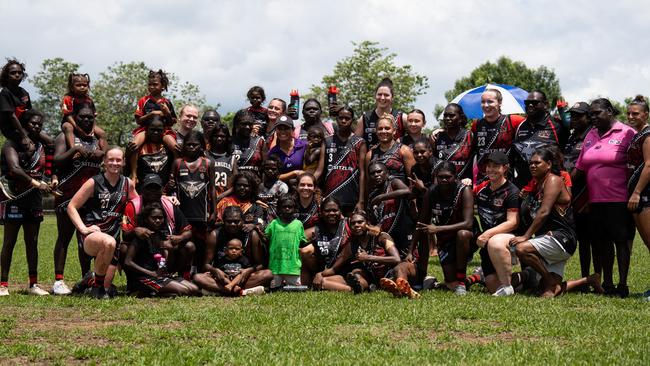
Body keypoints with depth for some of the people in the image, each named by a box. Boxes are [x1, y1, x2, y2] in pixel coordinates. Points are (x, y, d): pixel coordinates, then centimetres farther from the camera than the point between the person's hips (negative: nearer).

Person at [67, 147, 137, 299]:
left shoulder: (128, 184, 9)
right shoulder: (94, 183, -3)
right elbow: (71, 206, -3)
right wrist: (83, 228, -15)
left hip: (112, 234, 5)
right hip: (90, 234, -5)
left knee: (106, 286, 1)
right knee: (109, 242, -40)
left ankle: (90, 279, 39)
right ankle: (97, 285, -18)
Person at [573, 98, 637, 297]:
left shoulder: (627, 133, -4)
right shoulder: (590, 135, 15)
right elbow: (579, 167, 17)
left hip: (619, 199, -6)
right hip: (595, 199, 6)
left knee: (622, 241, -1)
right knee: (601, 242, 10)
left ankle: (622, 284, 6)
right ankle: (606, 284, 19)